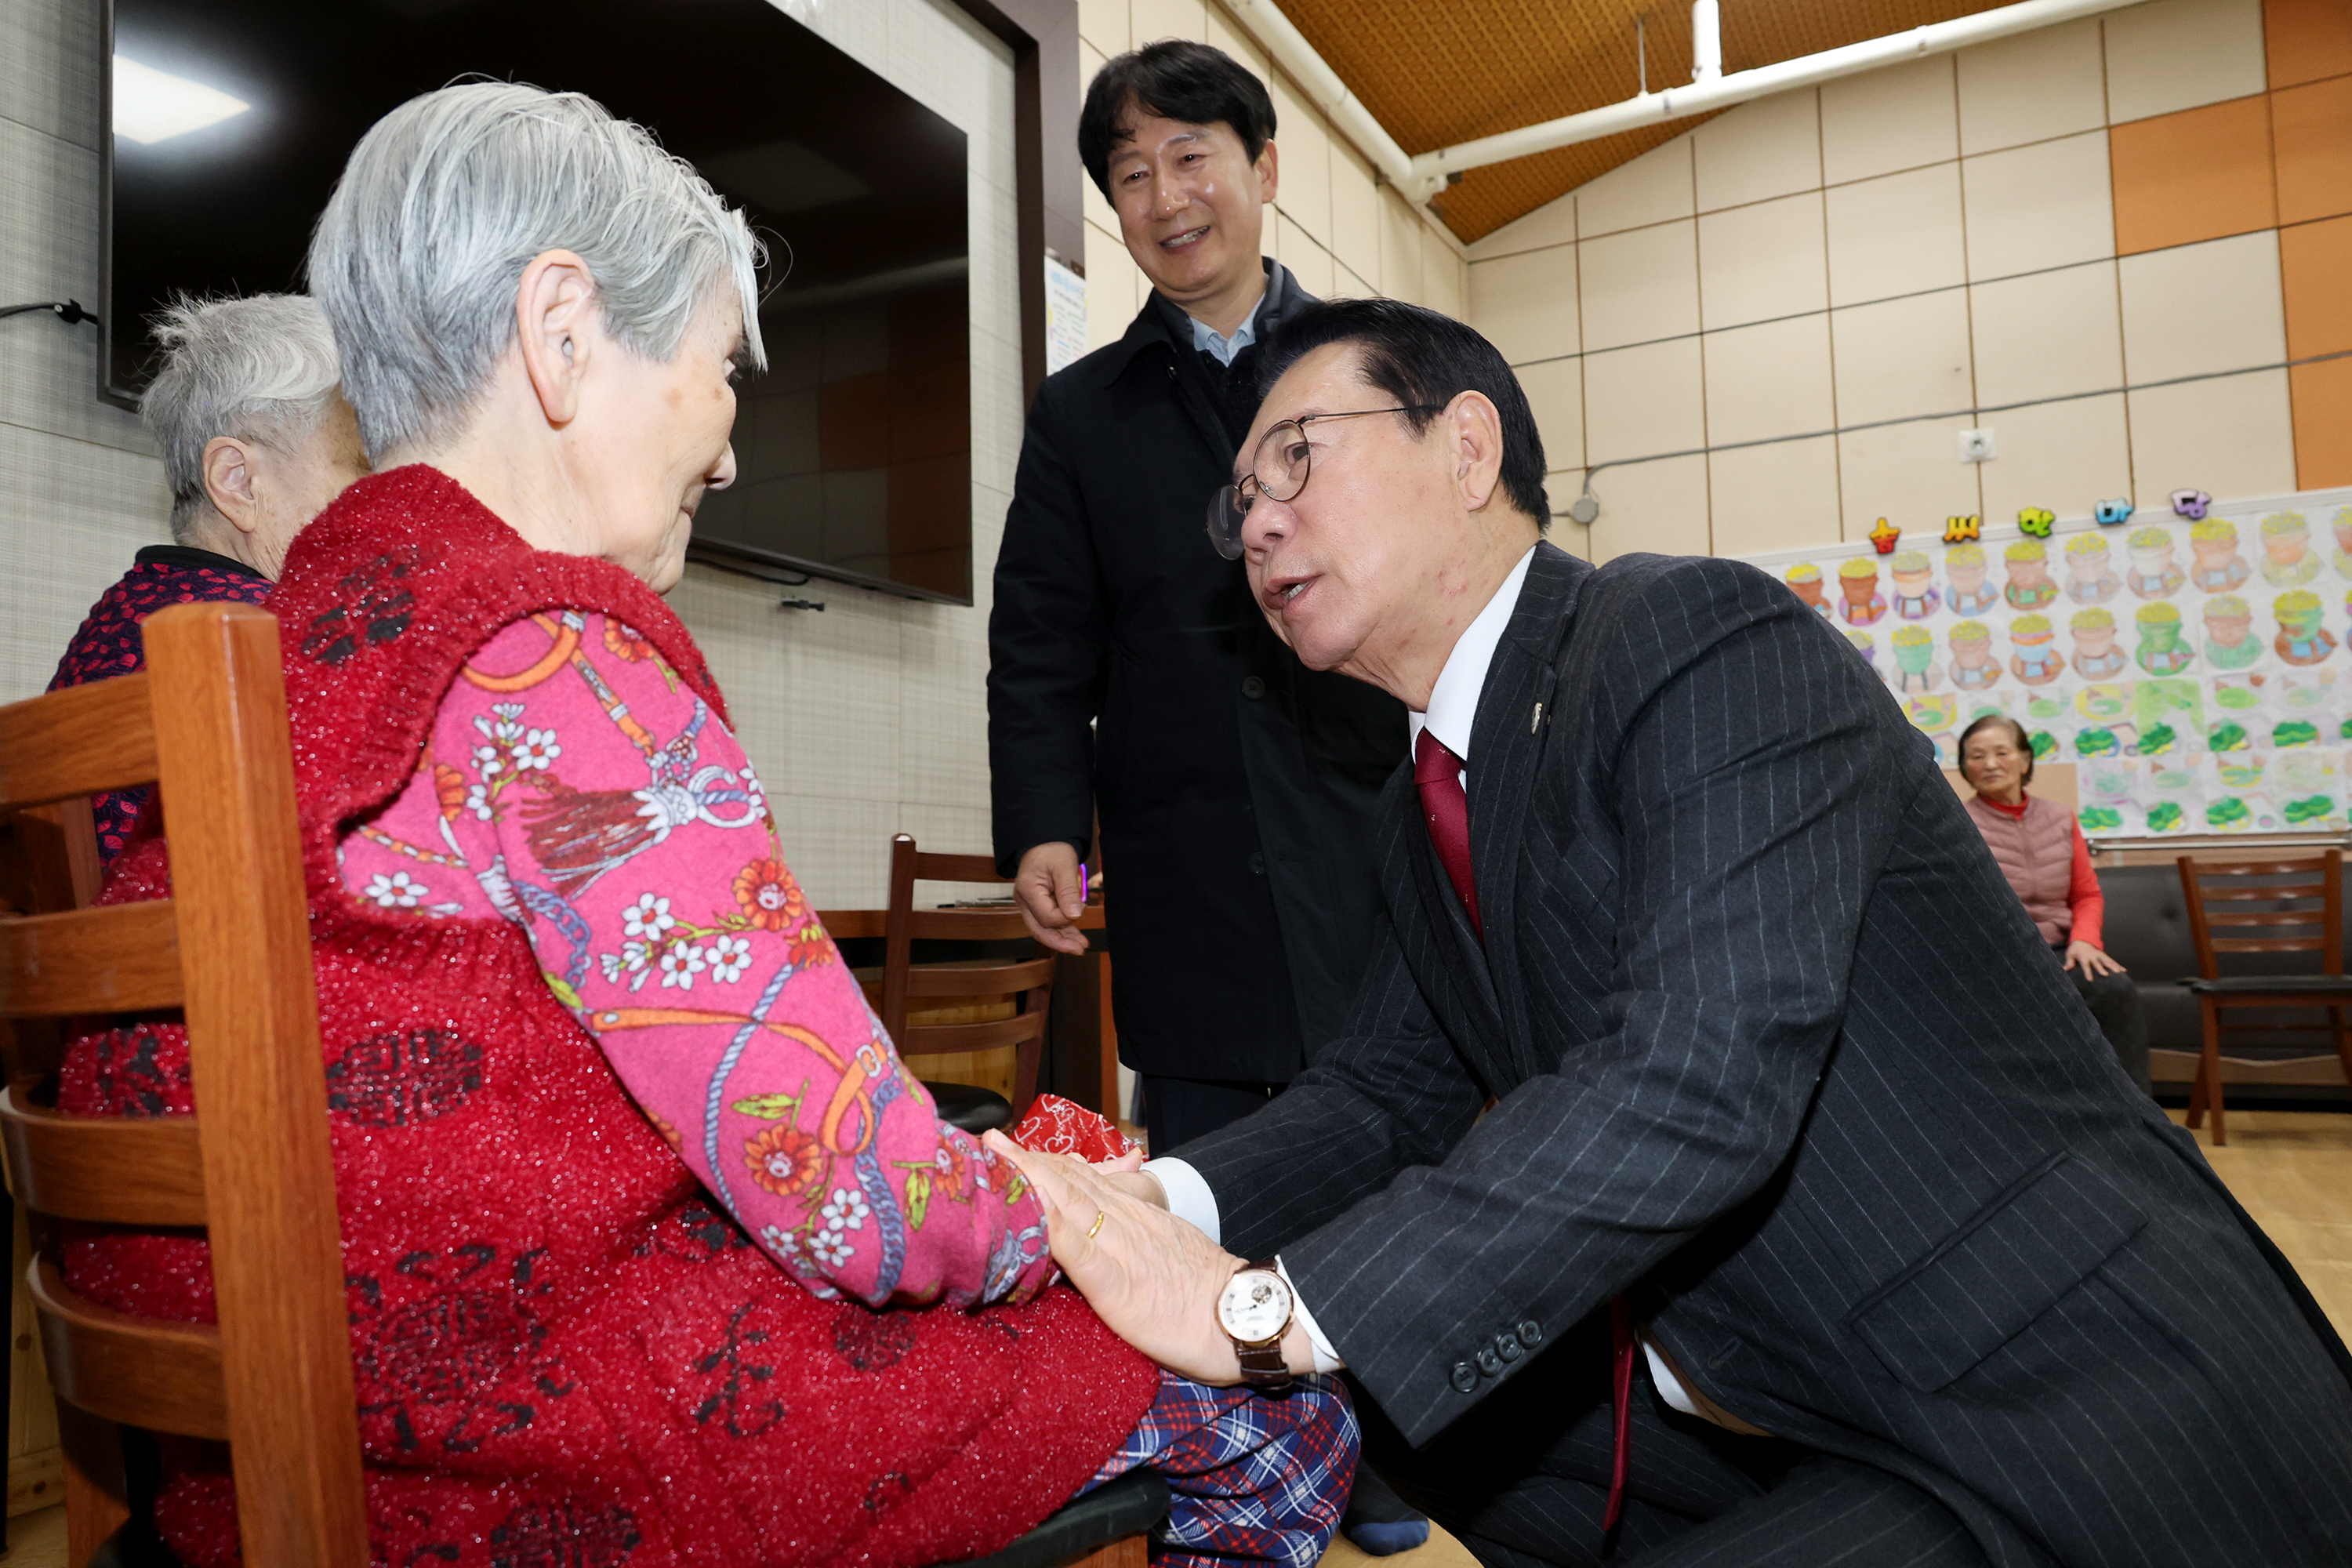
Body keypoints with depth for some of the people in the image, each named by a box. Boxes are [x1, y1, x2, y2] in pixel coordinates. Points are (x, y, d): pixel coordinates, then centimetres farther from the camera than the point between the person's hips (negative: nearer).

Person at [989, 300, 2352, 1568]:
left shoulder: (1715, 642, -21)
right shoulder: (1428, 810, 7)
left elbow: (1701, 1072, -33)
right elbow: (1389, 1090, 9)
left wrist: (1266, 1309, -30)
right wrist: (1164, 1205, -11)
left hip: (2097, 1432, -8)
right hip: (1801, 1405, 8)